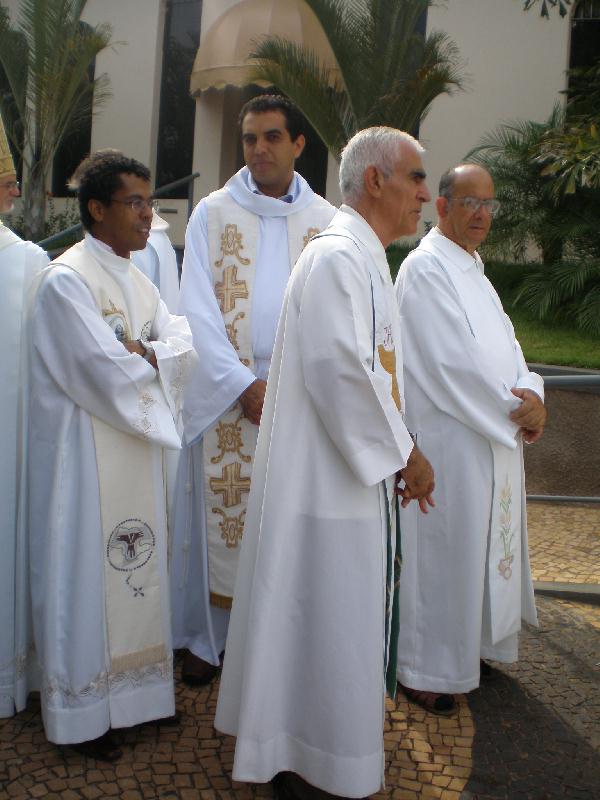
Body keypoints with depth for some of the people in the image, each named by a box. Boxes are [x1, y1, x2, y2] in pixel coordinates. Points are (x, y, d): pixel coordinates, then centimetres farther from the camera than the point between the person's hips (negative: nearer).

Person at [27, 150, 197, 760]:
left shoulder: (135, 279, 12)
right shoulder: (67, 280, -15)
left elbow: (183, 347, 3)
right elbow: (109, 373, -23)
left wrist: (141, 356, -16)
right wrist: (157, 357, -5)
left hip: (134, 447, 8)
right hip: (86, 452, -8)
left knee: (133, 567, 14)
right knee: (88, 573, 2)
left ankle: (131, 691, 30)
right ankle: (84, 714, 18)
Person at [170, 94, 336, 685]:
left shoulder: (326, 221, 8)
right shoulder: (211, 213, 5)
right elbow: (198, 310, -1)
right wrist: (244, 384, -11)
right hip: (226, 393, -1)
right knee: (220, 515, 3)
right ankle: (208, 637, 18)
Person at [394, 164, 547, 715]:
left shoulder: (473, 270, 17)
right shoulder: (426, 267, -12)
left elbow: (506, 343, 12)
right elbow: (453, 361, -20)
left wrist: (532, 394, -6)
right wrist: (514, 407, -14)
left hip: (497, 436, 9)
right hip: (448, 438, -9)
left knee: (486, 545, 18)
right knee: (442, 551, -1)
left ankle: (470, 642, 36)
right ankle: (424, 667, 15)